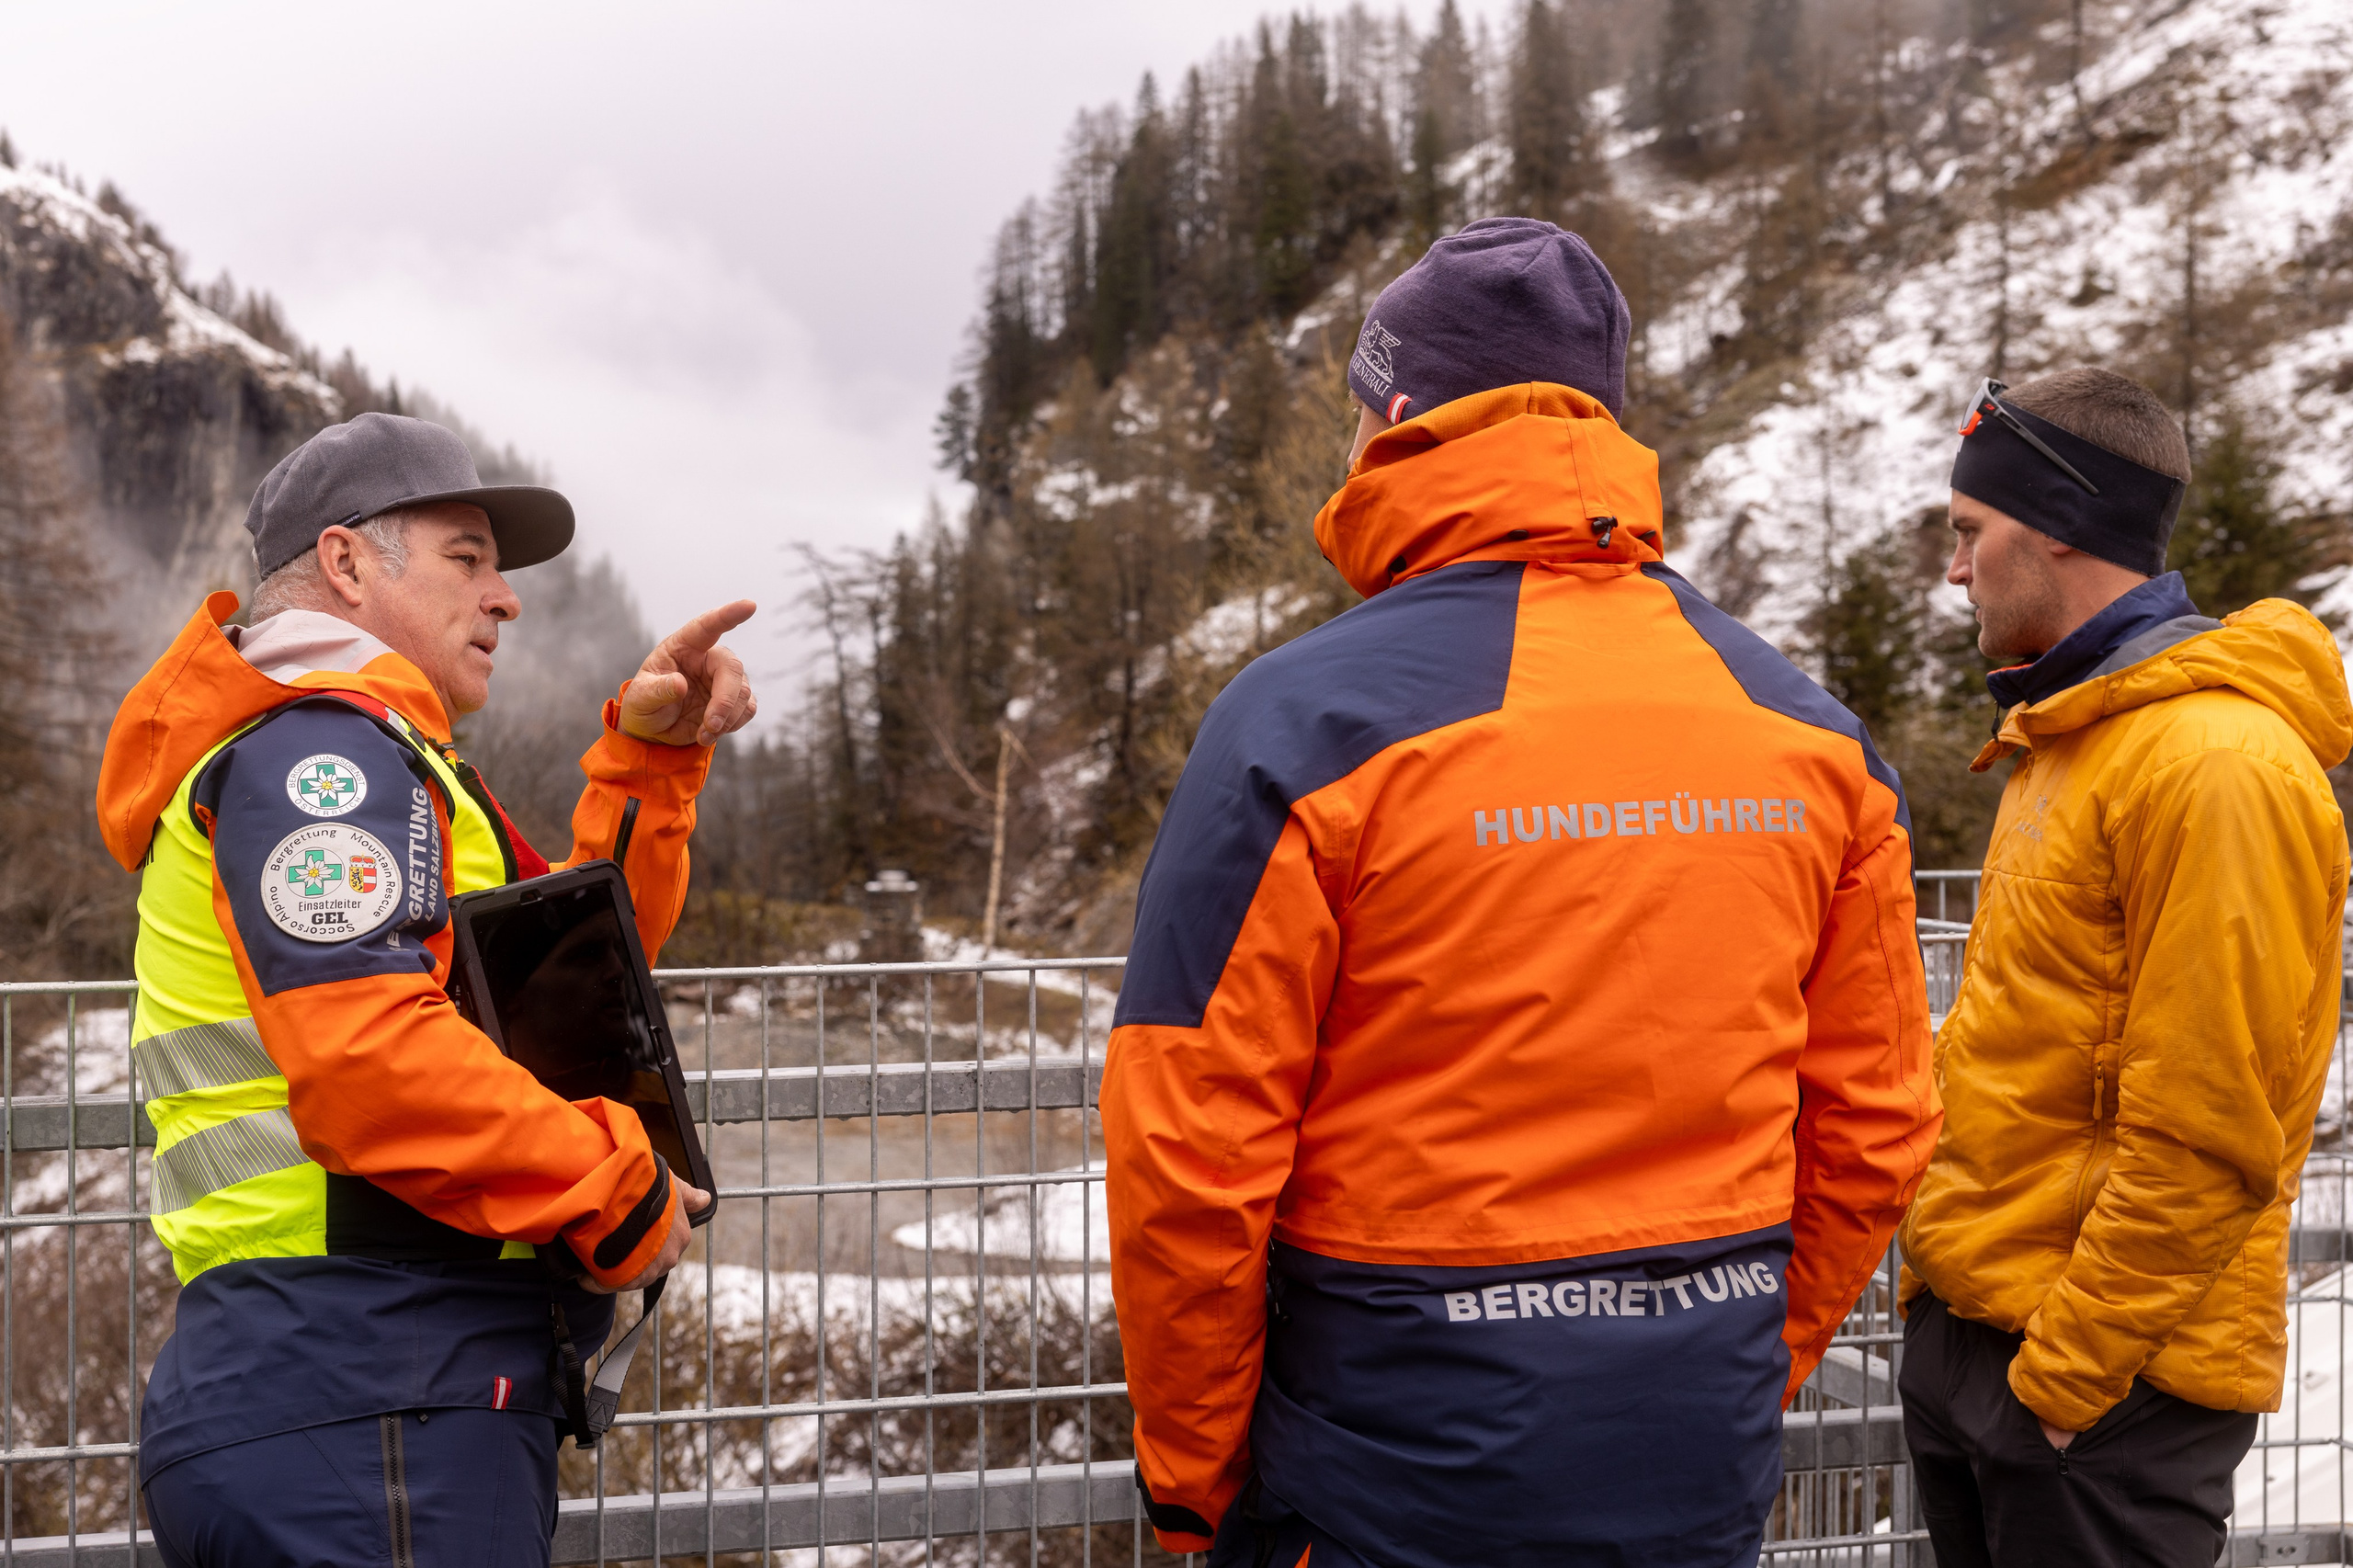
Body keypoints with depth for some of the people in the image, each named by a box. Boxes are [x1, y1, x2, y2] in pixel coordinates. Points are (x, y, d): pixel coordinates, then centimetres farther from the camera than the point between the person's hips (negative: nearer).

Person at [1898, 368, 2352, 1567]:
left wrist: (2071, 1365, -18)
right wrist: (1942, 1280, 15)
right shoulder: (2074, 740, 15)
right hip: (1969, 1336, 9)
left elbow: (2203, 1136, -21)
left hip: (2107, 1379, -9)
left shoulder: (2216, 768, -17)